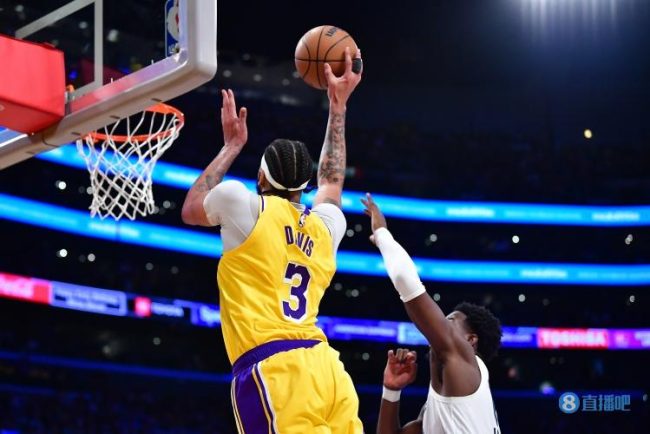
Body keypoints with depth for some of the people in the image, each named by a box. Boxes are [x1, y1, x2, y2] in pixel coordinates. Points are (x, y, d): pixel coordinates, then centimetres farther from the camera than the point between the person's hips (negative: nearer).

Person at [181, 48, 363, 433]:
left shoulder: (245, 204, 6)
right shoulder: (326, 224, 21)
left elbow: (191, 210, 29)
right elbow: (332, 180, 46)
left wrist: (232, 145, 38)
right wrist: (338, 104, 54)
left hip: (274, 371, -6)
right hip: (326, 369, 6)